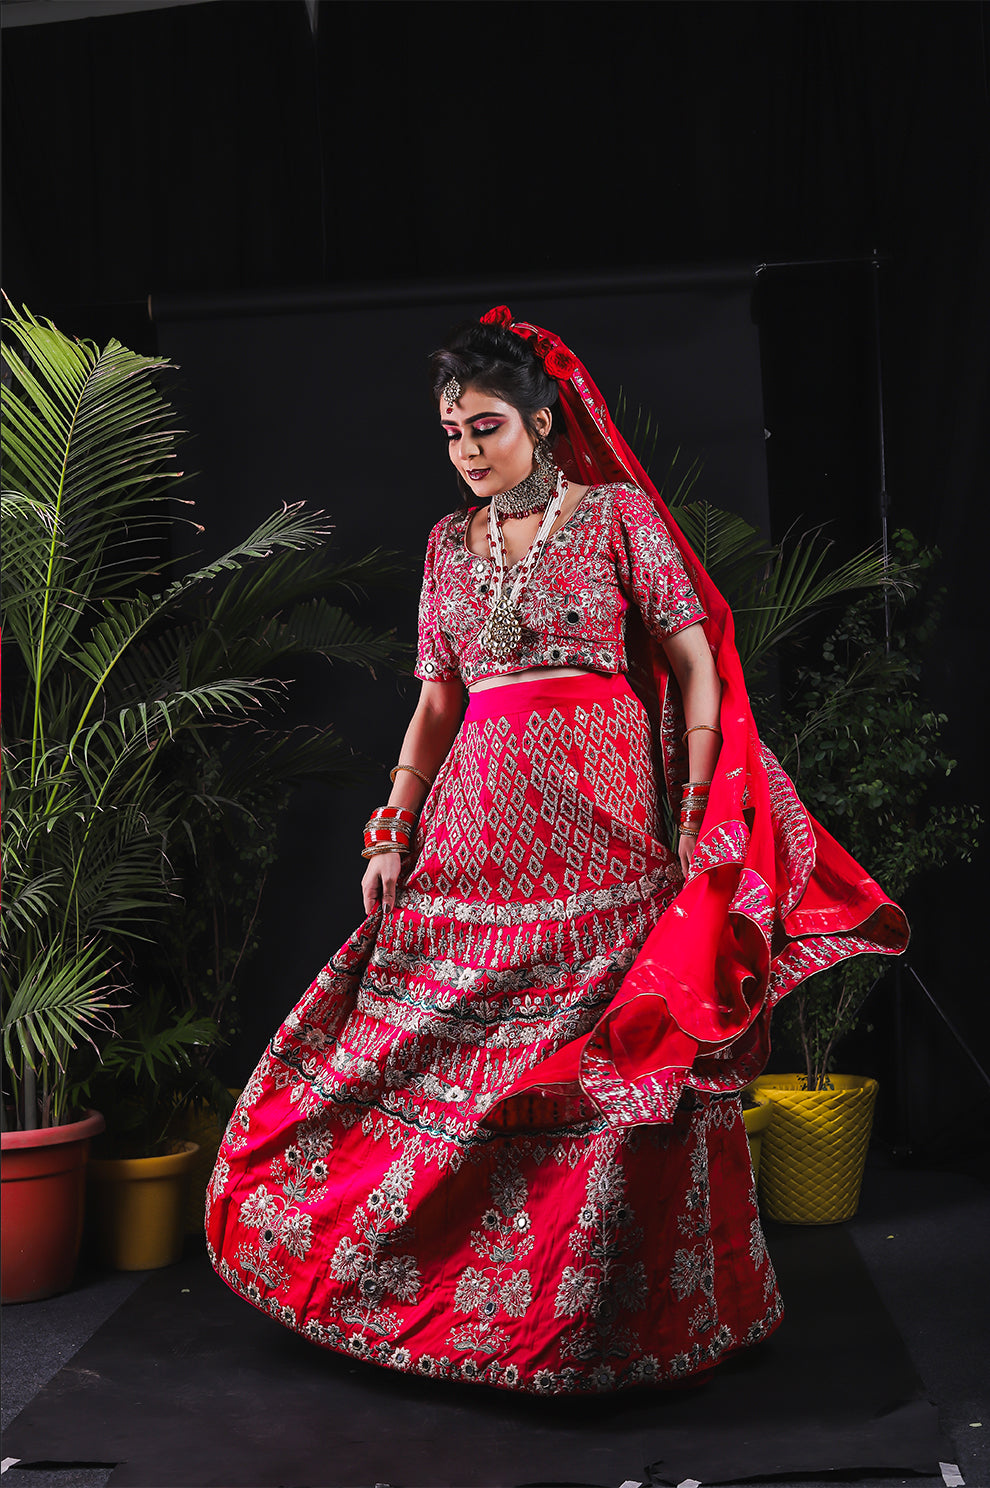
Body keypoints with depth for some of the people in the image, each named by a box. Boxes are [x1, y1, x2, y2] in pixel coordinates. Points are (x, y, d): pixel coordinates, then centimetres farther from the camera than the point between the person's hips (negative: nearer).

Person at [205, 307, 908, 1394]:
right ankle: (473, 1285, 22)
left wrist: (698, 814, -9)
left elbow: (696, 659, -2)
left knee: (621, 1052, -3)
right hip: (476, 831, 4)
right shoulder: (450, 542, 13)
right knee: (450, 1049, 4)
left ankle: (638, 1305, 13)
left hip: (603, 816, -4)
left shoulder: (617, 512, 1)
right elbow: (436, 702, 14)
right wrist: (392, 833, 8)